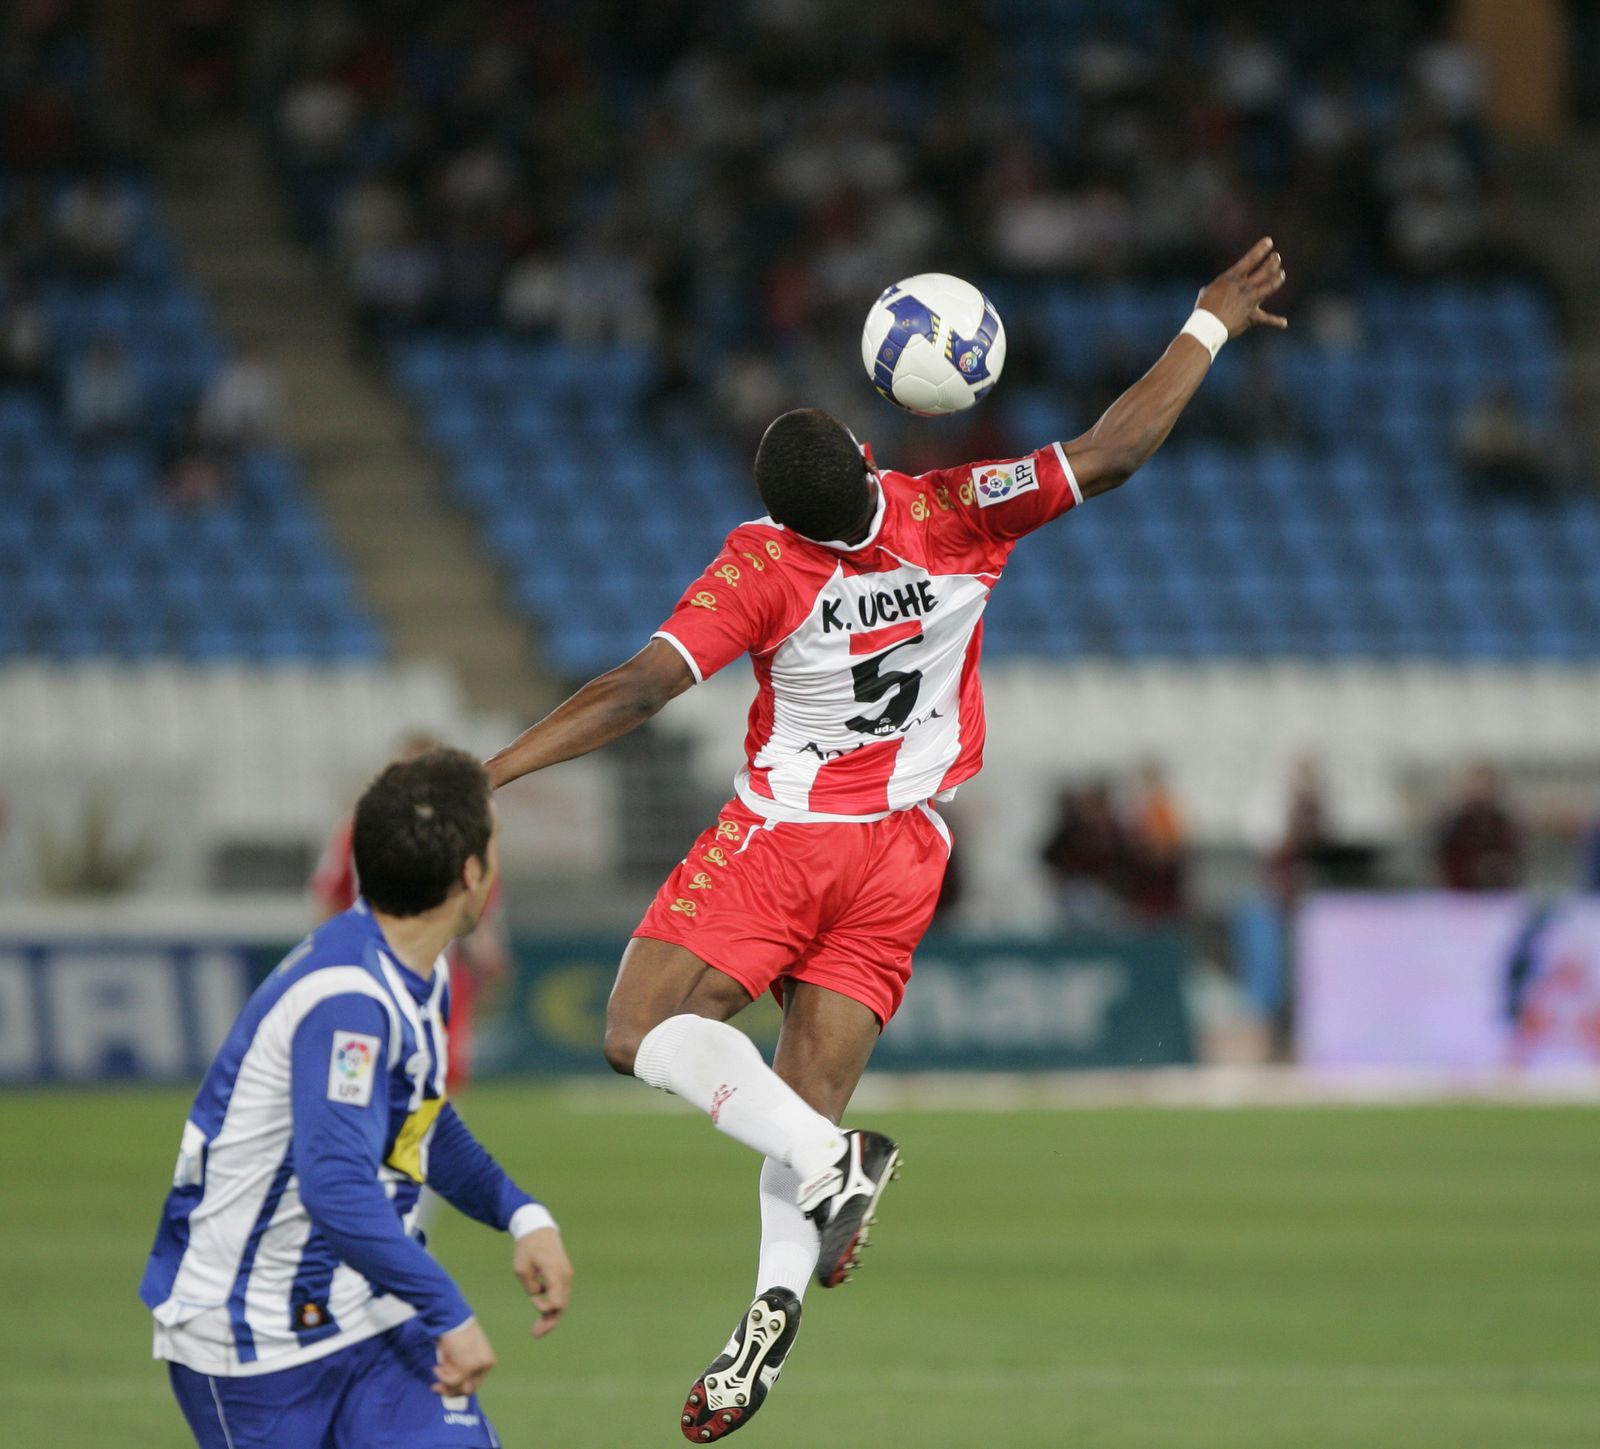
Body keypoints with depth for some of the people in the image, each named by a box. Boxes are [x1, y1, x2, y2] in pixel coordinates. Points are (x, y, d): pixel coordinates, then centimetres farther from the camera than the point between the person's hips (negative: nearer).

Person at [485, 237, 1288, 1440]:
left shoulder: (764, 567, -20)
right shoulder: (952, 517, -13)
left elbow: (637, 690, -23)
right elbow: (1114, 452, -8)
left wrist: (488, 773, -20)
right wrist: (1212, 323, 1)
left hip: (782, 838, -5)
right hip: (903, 855, 5)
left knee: (644, 1033, 0)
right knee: (811, 1093, 8)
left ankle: (830, 1160, -19)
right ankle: (777, 1307, -8)